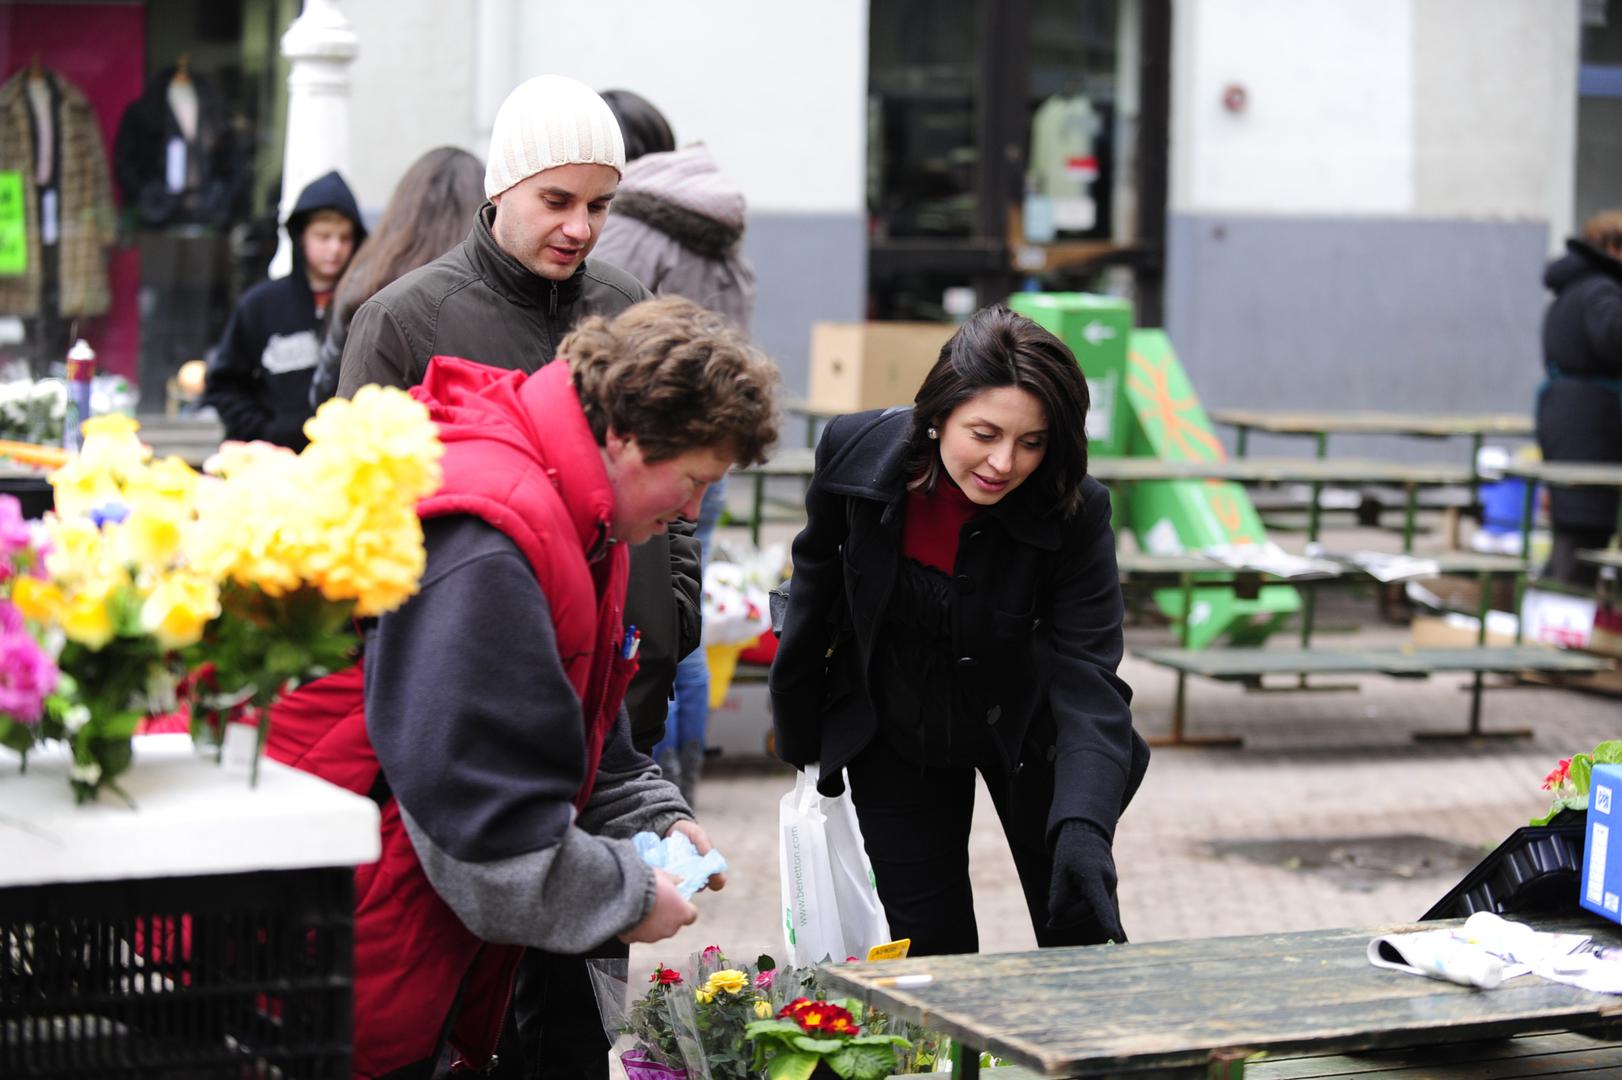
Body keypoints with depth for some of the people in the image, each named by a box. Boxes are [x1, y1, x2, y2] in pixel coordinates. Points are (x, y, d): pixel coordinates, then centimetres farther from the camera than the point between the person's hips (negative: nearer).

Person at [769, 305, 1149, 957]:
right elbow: (818, 575, -2)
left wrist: (1083, 827, -46)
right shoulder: (854, 452, -22)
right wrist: (800, 732, 6)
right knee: (929, 951, 3)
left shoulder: (1074, 512, -28)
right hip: (893, 740, 1)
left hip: (1023, 732, -1)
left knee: (1080, 940, 6)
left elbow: (1086, 681, -31)